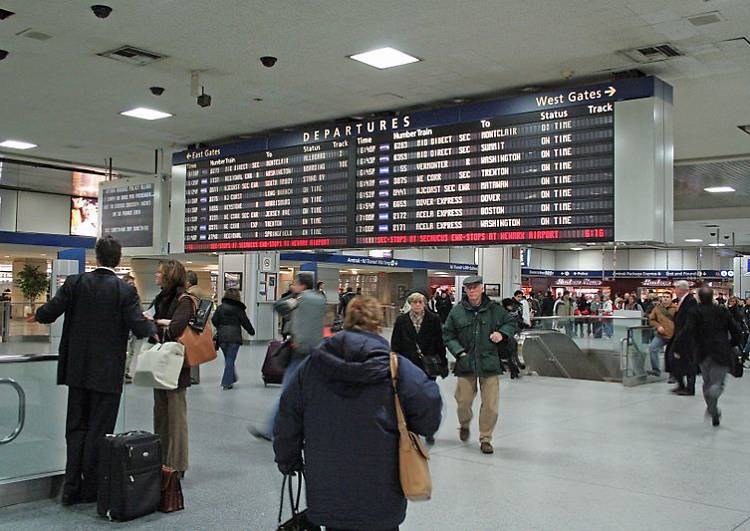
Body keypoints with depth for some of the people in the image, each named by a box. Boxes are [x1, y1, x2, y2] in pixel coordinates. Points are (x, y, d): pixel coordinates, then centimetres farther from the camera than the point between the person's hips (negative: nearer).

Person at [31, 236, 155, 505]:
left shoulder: (75, 282, -3)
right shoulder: (125, 291, -11)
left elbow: (49, 312, -4)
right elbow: (139, 327, -16)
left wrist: (36, 316, 18)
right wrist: (153, 327, 5)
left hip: (77, 369, 3)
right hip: (108, 372, -3)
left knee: (76, 428, 14)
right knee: (99, 431, 6)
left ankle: (72, 488, 17)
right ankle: (91, 490, 13)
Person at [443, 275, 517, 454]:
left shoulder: (495, 309, 2)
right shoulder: (457, 311, 0)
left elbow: (511, 322, 16)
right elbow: (447, 335, 6)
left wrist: (502, 333, -3)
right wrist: (459, 352, -7)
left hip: (490, 363, 0)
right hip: (466, 363, 0)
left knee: (490, 404, -1)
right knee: (463, 400, 7)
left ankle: (485, 438, 16)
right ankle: (464, 425, 40)